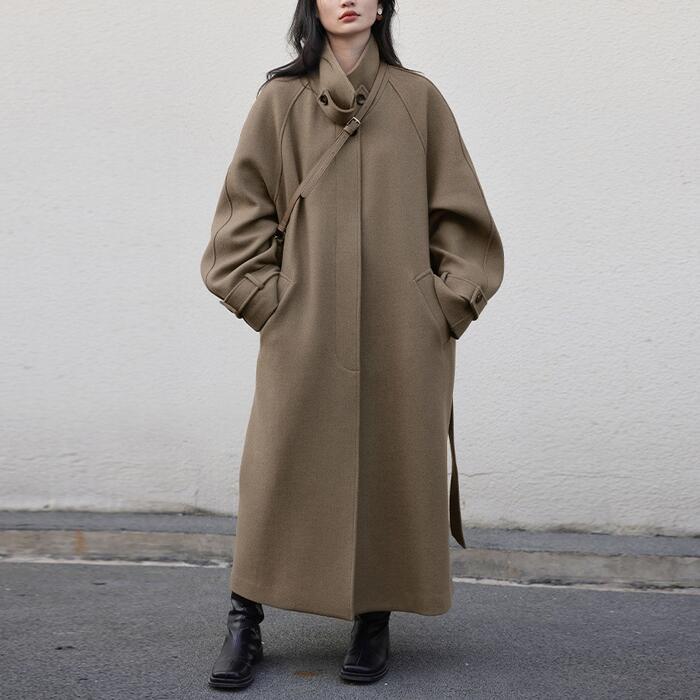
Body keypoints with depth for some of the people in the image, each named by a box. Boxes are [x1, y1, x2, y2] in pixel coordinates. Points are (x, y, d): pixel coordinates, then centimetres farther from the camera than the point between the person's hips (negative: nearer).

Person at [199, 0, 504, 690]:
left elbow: (460, 217, 8)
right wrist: (266, 298, -2)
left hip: (403, 336, 1)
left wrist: (447, 303, 0)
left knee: (394, 469, 3)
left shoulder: (418, 99, 8)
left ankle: (374, 621, 18)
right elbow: (243, 213, 7)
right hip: (305, 330, -1)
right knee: (283, 469, 1)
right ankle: (245, 623, 14)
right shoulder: (279, 102, 6)